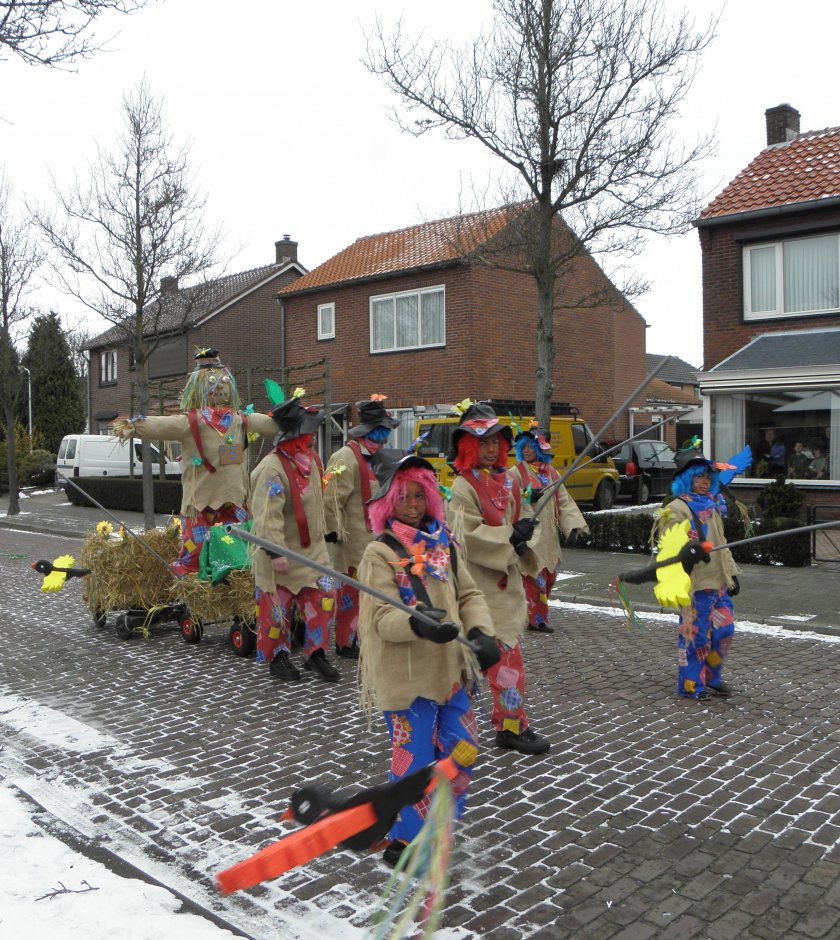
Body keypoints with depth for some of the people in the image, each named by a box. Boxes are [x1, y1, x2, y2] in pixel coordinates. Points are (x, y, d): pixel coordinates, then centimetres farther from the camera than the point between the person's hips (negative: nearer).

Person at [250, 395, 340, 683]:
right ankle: (277, 656, 24)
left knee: (323, 599, 3)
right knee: (277, 607, 5)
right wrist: (275, 552, -31)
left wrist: (324, 533, 24)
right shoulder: (272, 468, -24)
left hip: (312, 549, 8)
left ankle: (316, 654, 16)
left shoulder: (308, 459, 6)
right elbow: (267, 515, -28)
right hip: (281, 554, -8)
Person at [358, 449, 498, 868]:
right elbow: (382, 617, -20)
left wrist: (480, 632, -11)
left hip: (451, 670, 7)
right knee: (414, 759, 2)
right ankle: (405, 840, 24)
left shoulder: (443, 545, 7)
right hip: (407, 676, -6)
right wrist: (418, 625, -40)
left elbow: (469, 594, 7)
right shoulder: (380, 553, -12)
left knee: (461, 751, 16)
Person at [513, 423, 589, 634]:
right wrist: (528, 497, -24)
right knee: (535, 576, -8)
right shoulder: (517, 472, -3)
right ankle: (536, 619, 1)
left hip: (548, 536, 6)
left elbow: (564, 501, 9)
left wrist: (572, 527, -1)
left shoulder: (551, 472, 11)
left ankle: (536, 617, 24)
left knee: (549, 576, 11)